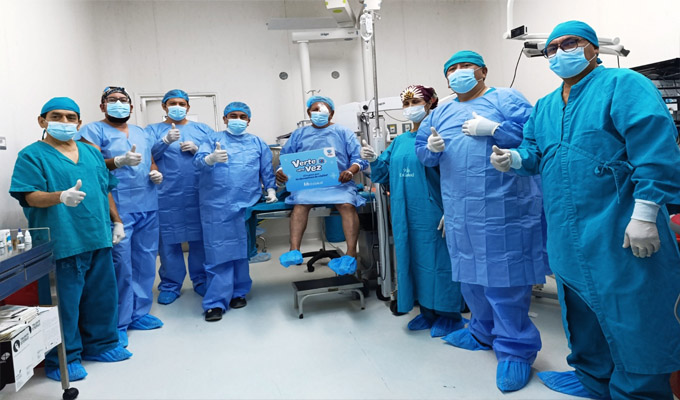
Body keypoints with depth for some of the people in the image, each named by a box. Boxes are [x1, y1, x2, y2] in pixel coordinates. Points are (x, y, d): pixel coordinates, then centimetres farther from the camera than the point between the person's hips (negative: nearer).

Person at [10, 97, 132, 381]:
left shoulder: (91, 153, 16)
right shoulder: (32, 155, -2)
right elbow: (30, 196, -12)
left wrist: (117, 221, 17)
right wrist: (61, 197, -30)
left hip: (99, 239, 6)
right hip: (62, 243, -6)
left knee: (102, 295, 14)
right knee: (64, 301, -1)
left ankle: (100, 344, 31)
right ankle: (63, 359, 15)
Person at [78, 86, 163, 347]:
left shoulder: (141, 133, 20)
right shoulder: (94, 131, 0)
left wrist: (156, 173, 4)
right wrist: (120, 161, -25)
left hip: (148, 207, 7)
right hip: (117, 208, -6)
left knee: (146, 262, 10)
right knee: (121, 265, -4)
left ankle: (139, 313, 24)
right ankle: (118, 323, 9)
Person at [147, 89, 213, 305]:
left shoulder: (202, 129, 13)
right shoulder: (153, 130, 10)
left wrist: (197, 149, -9)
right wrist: (166, 141, -20)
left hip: (199, 193, 1)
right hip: (166, 195, -1)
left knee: (200, 237, 6)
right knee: (168, 239, 3)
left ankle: (201, 280, 21)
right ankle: (170, 284, 16)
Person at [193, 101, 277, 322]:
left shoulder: (257, 143, 18)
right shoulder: (214, 138, 8)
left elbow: (267, 170, 18)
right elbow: (199, 159, -9)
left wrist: (271, 189, 4)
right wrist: (211, 158, -30)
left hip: (247, 204, 3)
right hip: (217, 206, -2)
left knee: (242, 250, 7)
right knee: (219, 252, -5)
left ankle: (238, 292, 21)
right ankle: (216, 301, 0)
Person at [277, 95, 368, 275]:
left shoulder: (343, 132, 18)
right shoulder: (299, 134, 25)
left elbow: (359, 158, 8)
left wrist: (351, 171, -13)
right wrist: (281, 171, -5)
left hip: (338, 182, -1)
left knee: (347, 205, -31)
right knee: (300, 204, -30)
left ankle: (351, 255, -31)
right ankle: (294, 251, -37)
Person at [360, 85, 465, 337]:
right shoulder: (399, 142, 15)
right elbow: (384, 174, 16)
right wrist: (373, 160, -4)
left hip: (432, 212, -7)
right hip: (406, 215, 7)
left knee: (437, 258, 0)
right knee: (413, 258, 12)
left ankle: (449, 314, 15)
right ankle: (427, 310, 27)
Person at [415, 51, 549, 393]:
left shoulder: (505, 99, 1)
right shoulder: (441, 113, 18)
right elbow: (422, 149, 15)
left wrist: (492, 128, -18)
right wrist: (431, 148, -7)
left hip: (503, 207, -6)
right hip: (460, 210, 6)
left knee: (505, 276, -5)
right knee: (470, 274, 14)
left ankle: (515, 348, 8)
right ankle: (485, 331, 33)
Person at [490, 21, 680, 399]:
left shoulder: (623, 85, -7)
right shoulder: (545, 106, 16)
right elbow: (535, 150, 20)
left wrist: (645, 213, -23)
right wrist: (514, 158, -4)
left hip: (618, 232, -7)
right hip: (568, 233, 8)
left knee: (632, 318, 1)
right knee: (581, 309, 19)